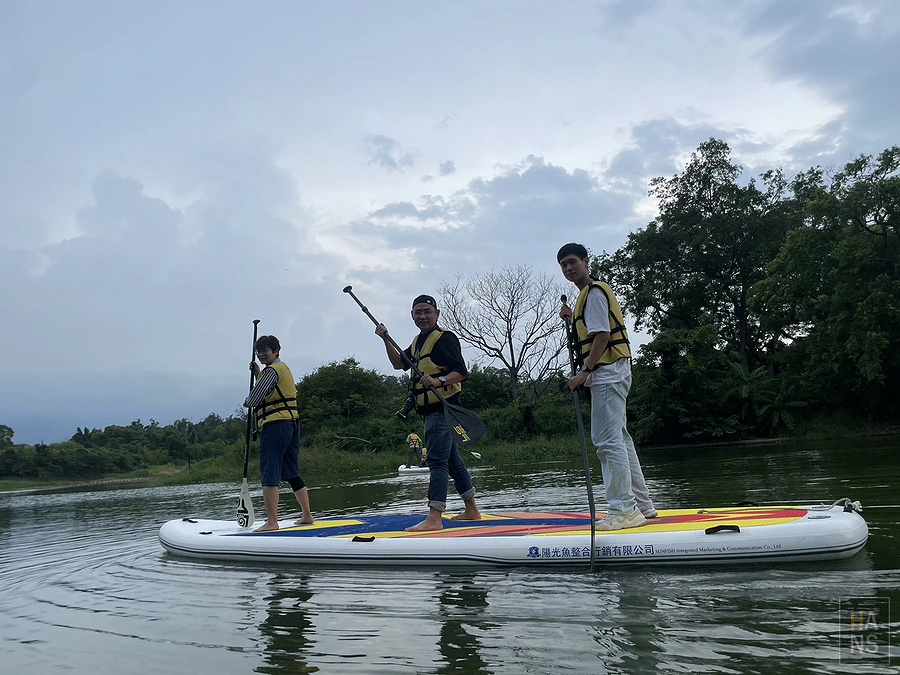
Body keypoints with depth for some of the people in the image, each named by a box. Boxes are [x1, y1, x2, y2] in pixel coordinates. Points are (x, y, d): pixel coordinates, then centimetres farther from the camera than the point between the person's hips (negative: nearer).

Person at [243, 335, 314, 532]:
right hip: (292, 423, 10)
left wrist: (246, 403, 10)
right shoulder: (284, 368, 22)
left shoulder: (272, 370, -8)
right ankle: (307, 516, 20)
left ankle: (272, 522, -12)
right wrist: (257, 372, 21)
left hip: (275, 425, -10)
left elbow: (254, 399, -13)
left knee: (270, 474, -9)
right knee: (292, 473, 15)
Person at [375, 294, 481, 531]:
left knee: (437, 461, -15)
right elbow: (399, 364, 23)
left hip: (443, 408, -10)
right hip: (432, 410, 10)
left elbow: (461, 372, -18)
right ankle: (471, 510, 25)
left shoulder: (445, 338, -11)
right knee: (453, 460, 15)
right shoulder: (418, 342, 18)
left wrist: (439, 381, -35)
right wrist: (386, 340, 11)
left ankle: (434, 518, -19)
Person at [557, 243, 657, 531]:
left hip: (607, 373, -11)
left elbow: (602, 336, -18)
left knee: (608, 440, -12)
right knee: (618, 439, 14)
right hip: (607, 375, 11)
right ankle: (642, 505, 21)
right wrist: (573, 317, 19)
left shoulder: (594, 292, -9)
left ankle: (624, 510, -10)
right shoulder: (588, 294, 22)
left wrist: (585, 372, -20)